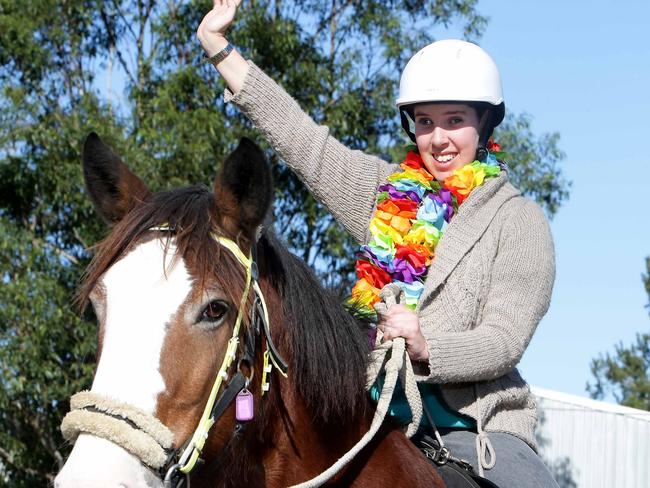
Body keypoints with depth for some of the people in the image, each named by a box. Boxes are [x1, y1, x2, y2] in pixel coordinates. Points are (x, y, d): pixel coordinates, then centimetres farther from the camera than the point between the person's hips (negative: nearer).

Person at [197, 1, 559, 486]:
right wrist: (218, 46, 11)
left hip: (474, 425, -2)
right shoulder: (389, 194, 14)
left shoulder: (519, 220, 3)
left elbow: (504, 340, -6)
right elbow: (299, 136, 13)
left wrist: (426, 346, -25)